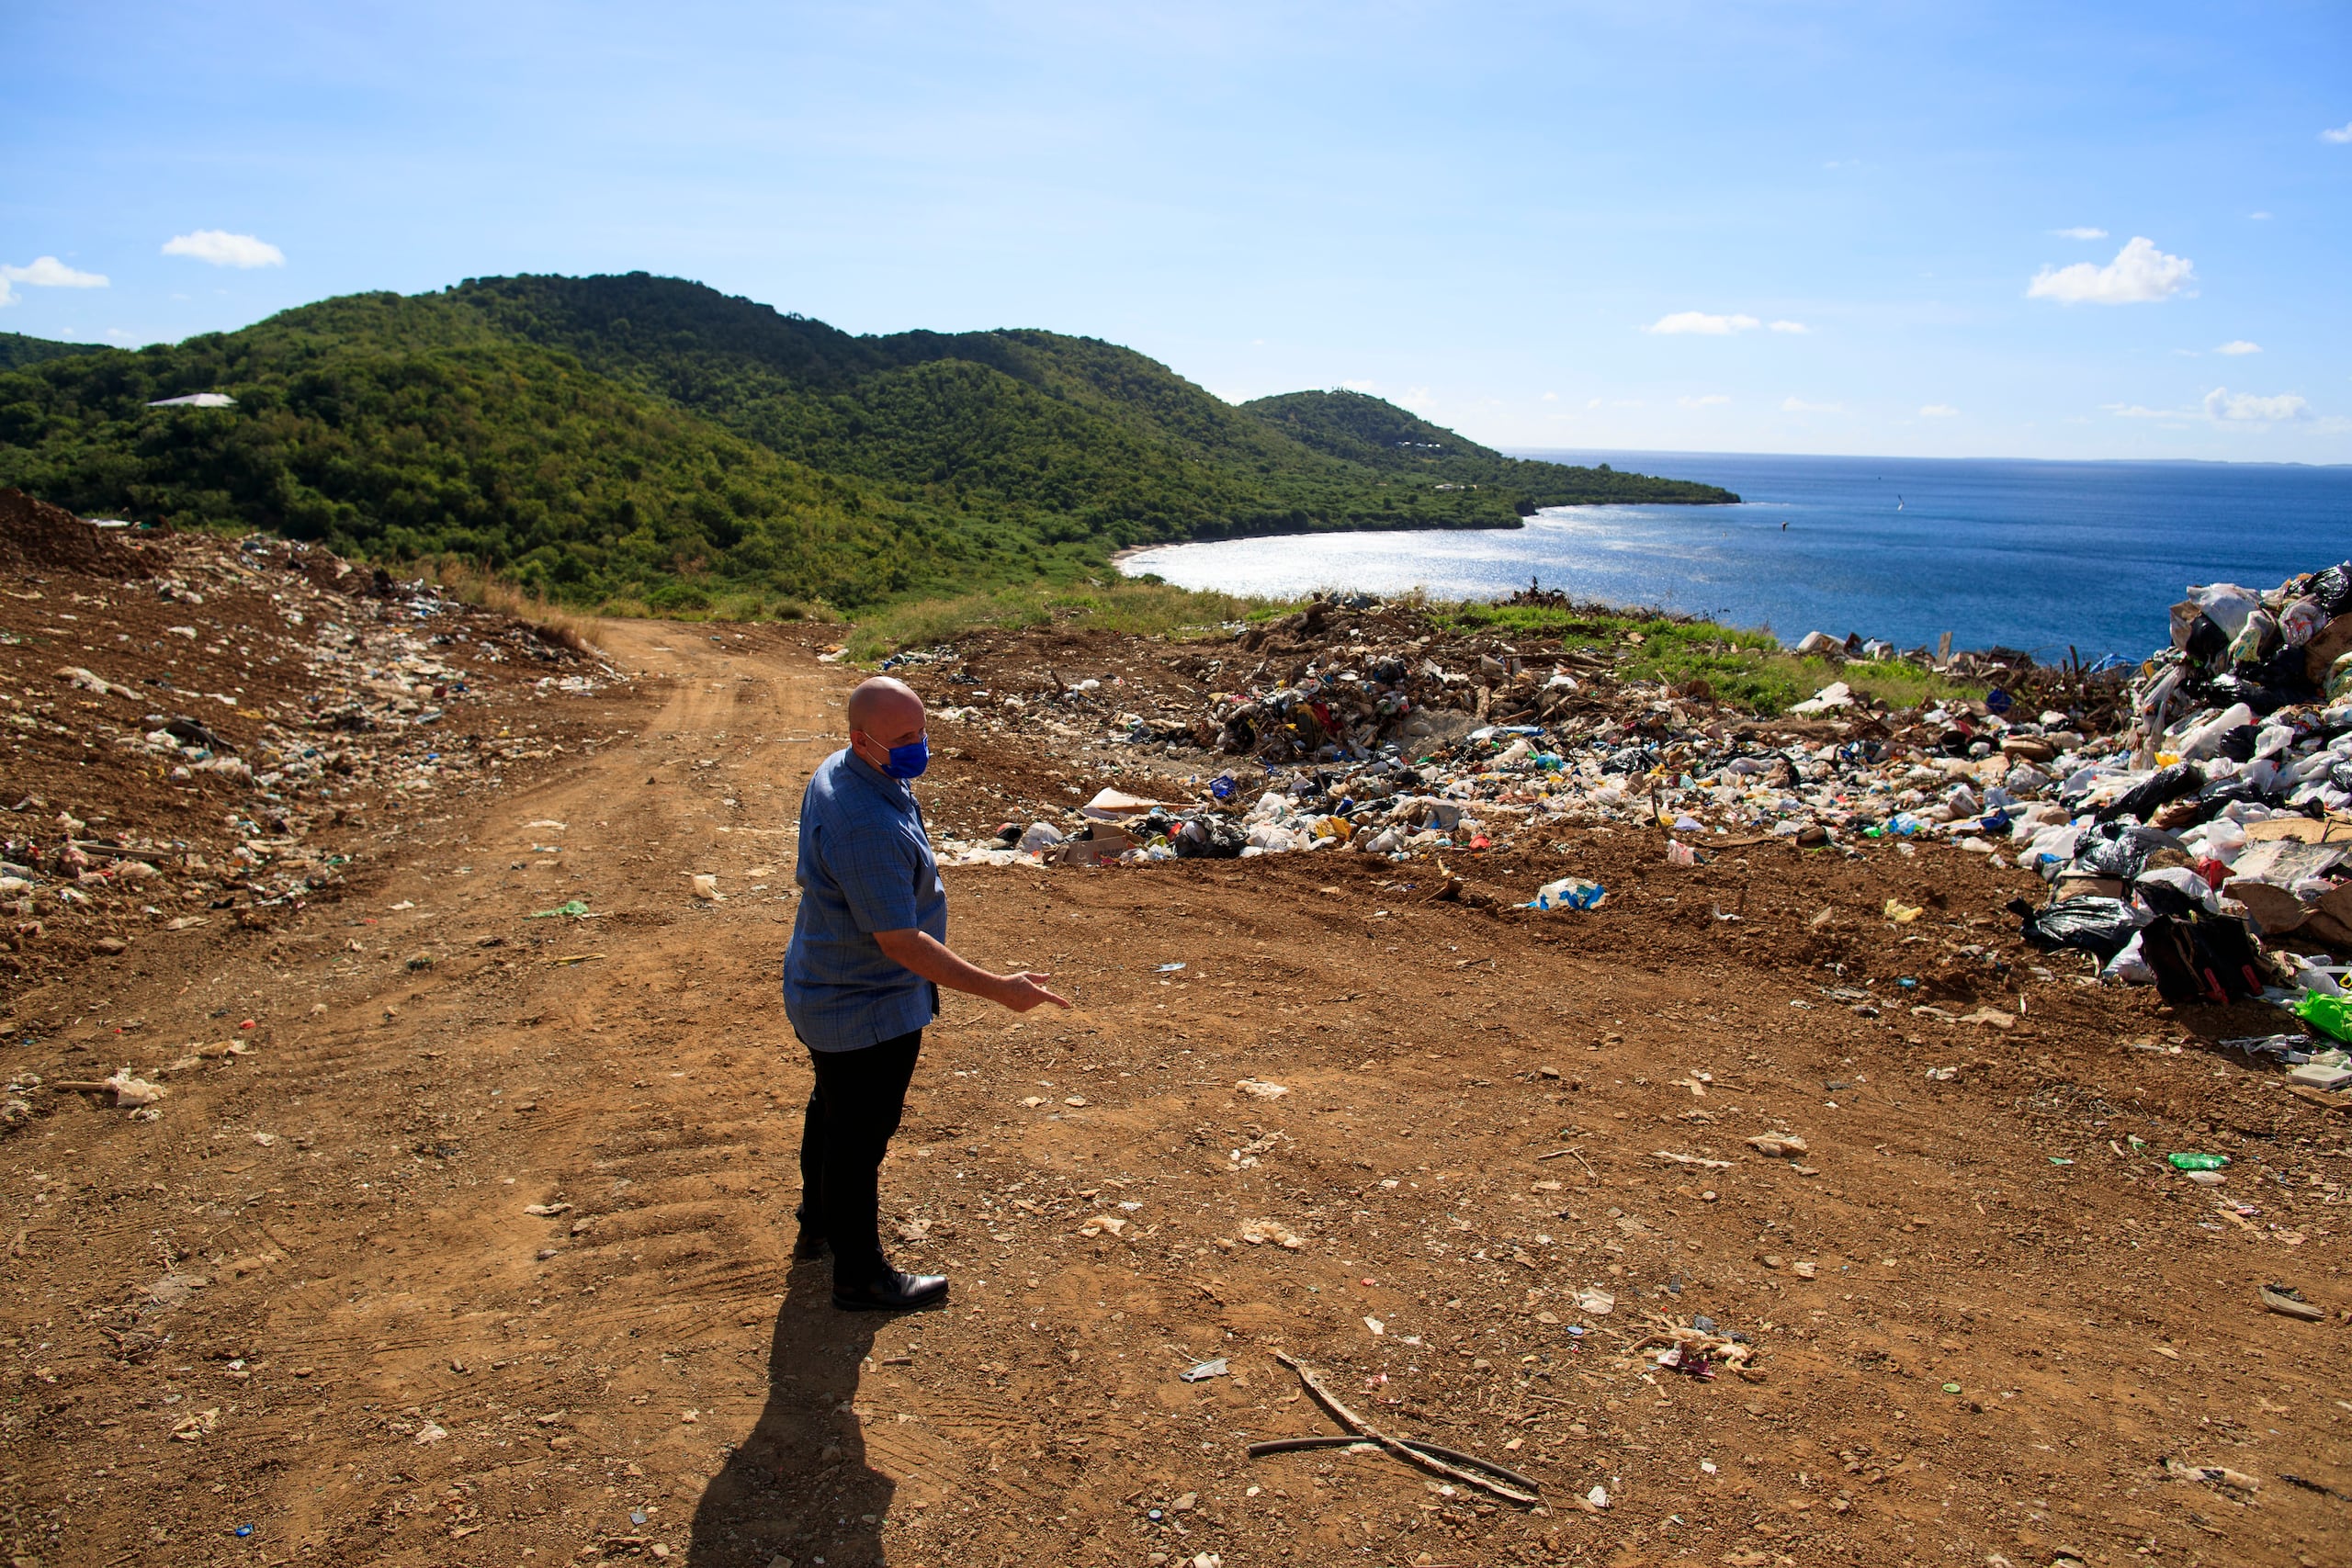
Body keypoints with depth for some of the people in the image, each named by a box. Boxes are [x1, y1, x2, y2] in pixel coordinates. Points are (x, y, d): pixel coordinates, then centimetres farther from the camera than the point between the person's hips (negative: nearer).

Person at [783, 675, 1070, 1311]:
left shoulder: (835, 771, -2)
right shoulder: (868, 827, -35)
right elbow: (899, 941, -33)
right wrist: (998, 989, -32)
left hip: (822, 991, 11)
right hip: (867, 1013, -11)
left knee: (831, 1109, 28)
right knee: (858, 1138, 6)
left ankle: (817, 1227, 50)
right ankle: (859, 1277, 25)